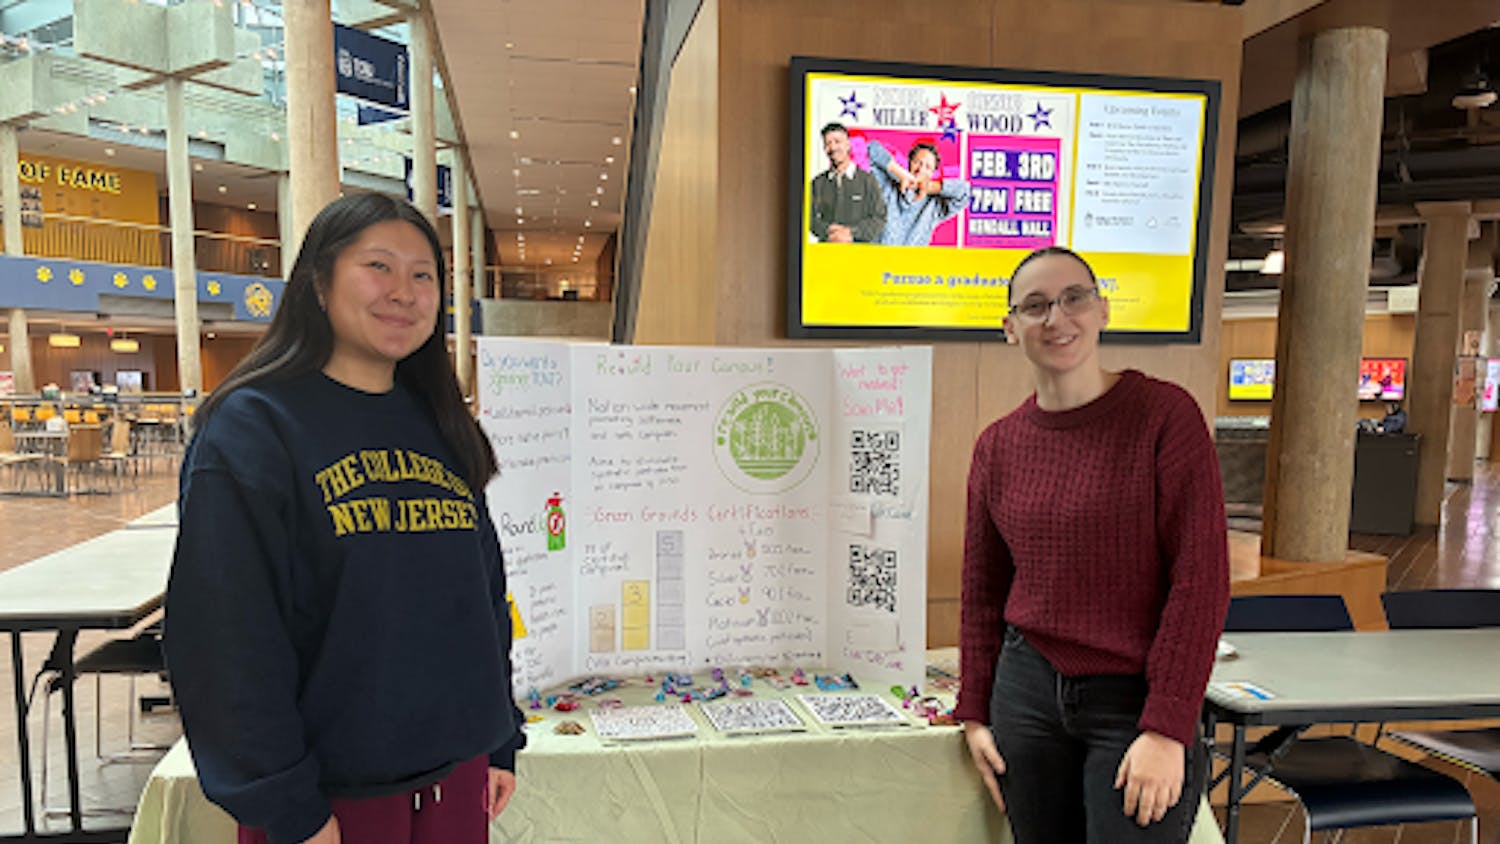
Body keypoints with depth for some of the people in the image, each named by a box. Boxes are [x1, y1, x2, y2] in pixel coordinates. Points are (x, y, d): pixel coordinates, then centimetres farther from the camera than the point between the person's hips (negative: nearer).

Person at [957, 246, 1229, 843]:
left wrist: (1167, 730, -14)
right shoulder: (998, 445, 3)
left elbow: (1202, 579, -11)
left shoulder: (1165, 414, -9)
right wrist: (975, 713, 8)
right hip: (1028, 689, 4)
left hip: (1135, 701, -3)